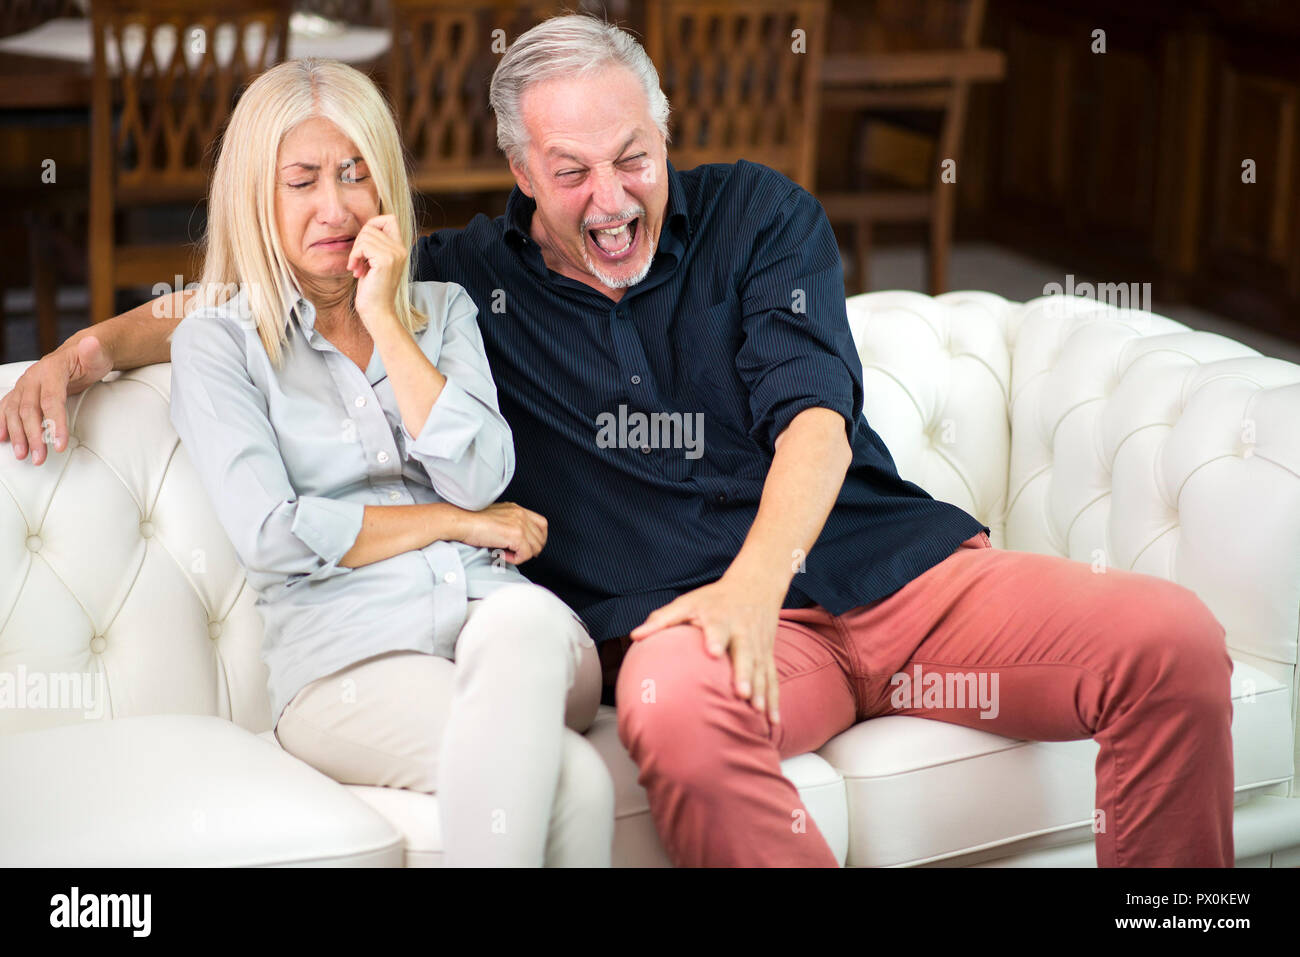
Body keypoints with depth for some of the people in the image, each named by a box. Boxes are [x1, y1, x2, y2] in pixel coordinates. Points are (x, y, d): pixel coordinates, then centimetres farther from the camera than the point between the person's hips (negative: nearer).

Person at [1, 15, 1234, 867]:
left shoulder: (759, 215, 11)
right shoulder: (473, 281, 11)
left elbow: (813, 413, -2)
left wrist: (754, 583, -19)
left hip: (892, 563, 2)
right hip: (693, 608, -2)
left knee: (1174, 640, -20)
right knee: (675, 711, -41)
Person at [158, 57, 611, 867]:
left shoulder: (443, 308, 19)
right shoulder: (217, 344, 8)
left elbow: (481, 479, 1)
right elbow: (272, 536, -6)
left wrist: (387, 322, -2)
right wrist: (456, 523, -1)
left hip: (500, 623, 4)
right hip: (349, 656, -3)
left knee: (523, 621, -39)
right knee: (573, 779, -35)